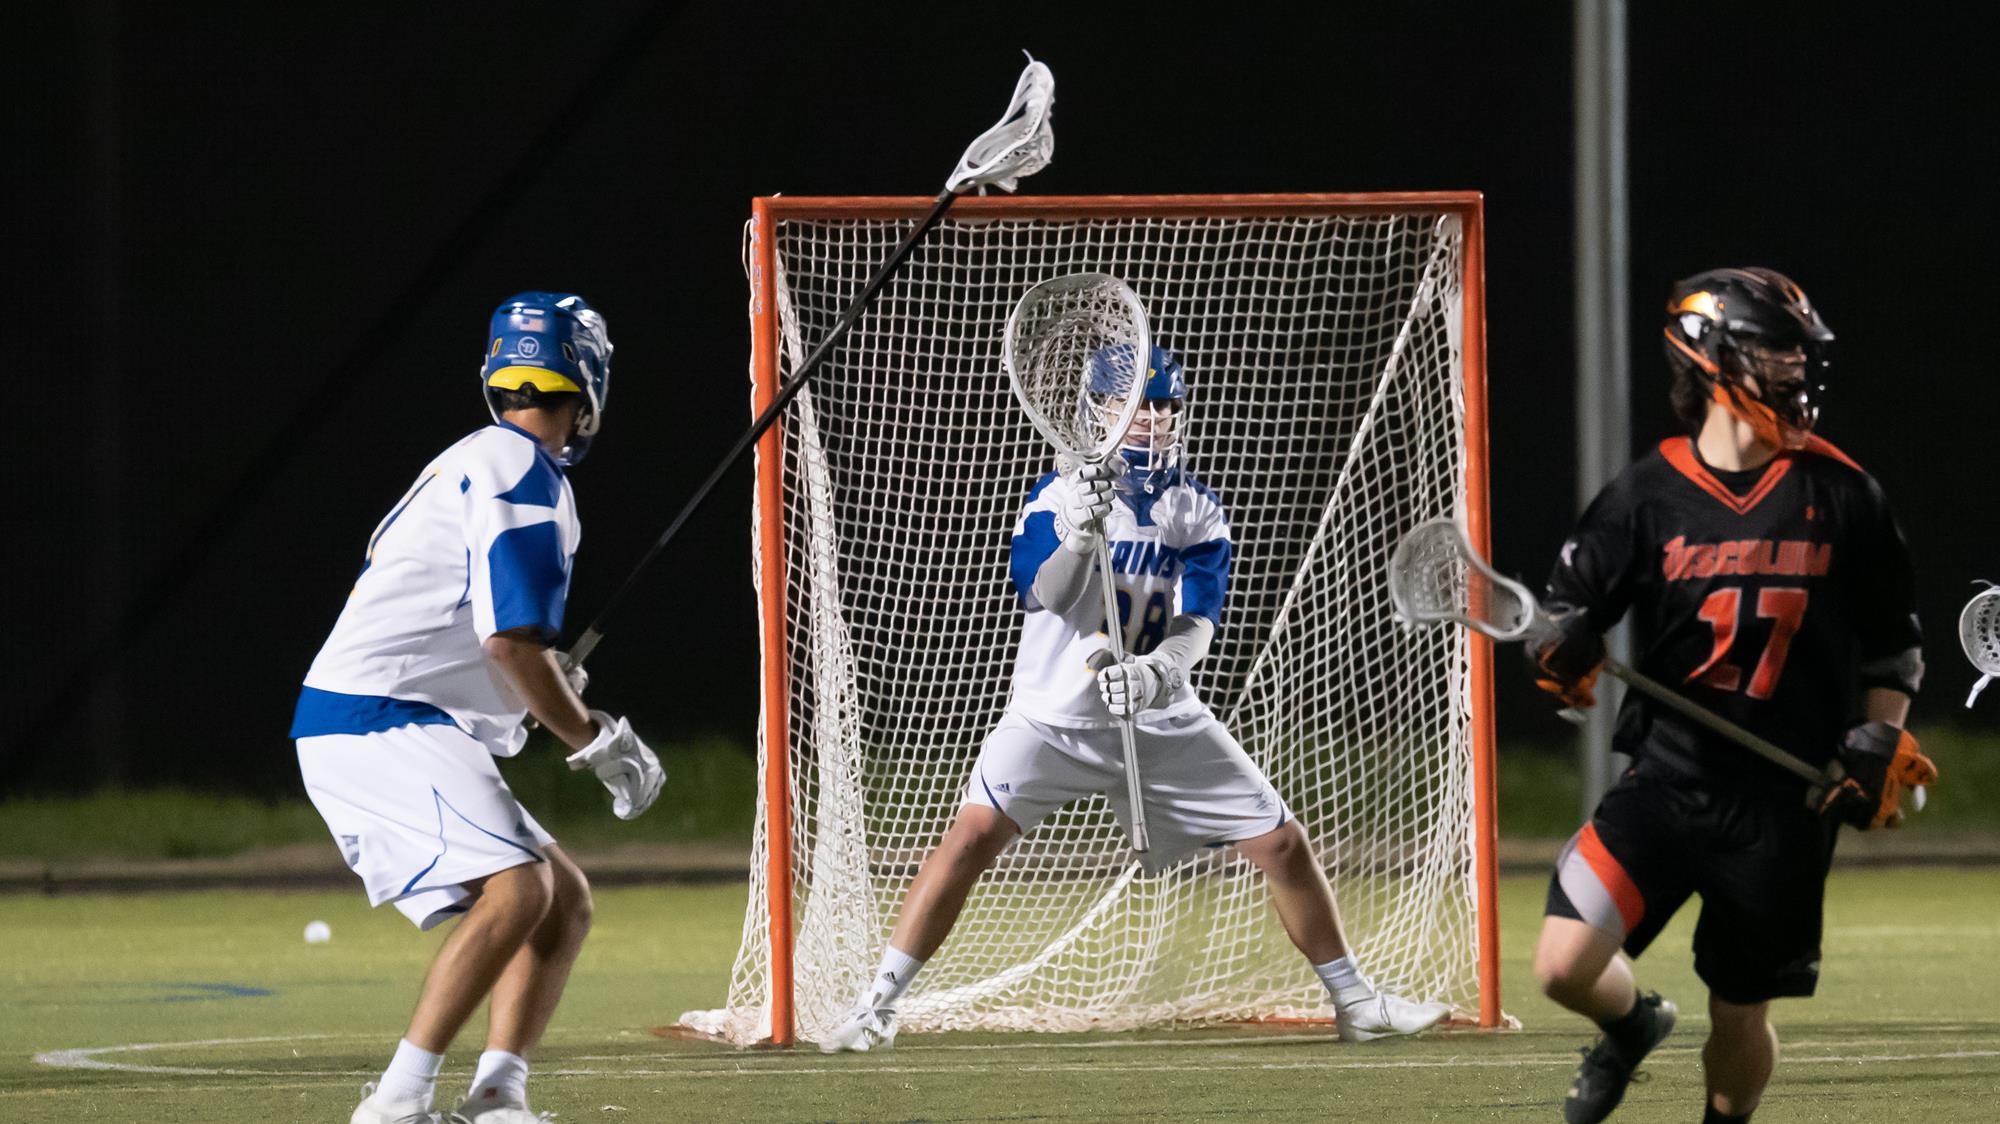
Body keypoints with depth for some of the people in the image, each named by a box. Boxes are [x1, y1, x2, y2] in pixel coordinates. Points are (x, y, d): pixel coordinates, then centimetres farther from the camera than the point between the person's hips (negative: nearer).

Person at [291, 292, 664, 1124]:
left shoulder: (470, 463, 21)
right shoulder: (526, 475, -10)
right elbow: (512, 642, -18)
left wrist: (551, 683, 21)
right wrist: (597, 742, -8)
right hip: (379, 724, -10)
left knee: (566, 900, 11)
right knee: (516, 890, -26)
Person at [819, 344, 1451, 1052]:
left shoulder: (1199, 514, 1)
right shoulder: (1059, 495, -5)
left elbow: (1198, 626, -10)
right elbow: (1045, 594, -22)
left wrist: (1158, 668, -32)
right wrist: (1080, 535, -41)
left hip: (1164, 721, 3)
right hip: (1056, 717, -3)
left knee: (1282, 843, 0)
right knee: (975, 834, -23)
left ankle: (1354, 1002, 18)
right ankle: (877, 1006, -19)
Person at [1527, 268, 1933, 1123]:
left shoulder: (1842, 497, 2)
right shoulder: (1647, 497, -1)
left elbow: (1894, 639, 12)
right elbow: (1574, 598, 9)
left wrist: (1880, 746, 1)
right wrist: (1566, 652, -14)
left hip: (1787, 801, 0)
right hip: (1669, 778, 0)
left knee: (1740, 1020, 3)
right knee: (1565, 965, -14)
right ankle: (1634, 1026, 21)